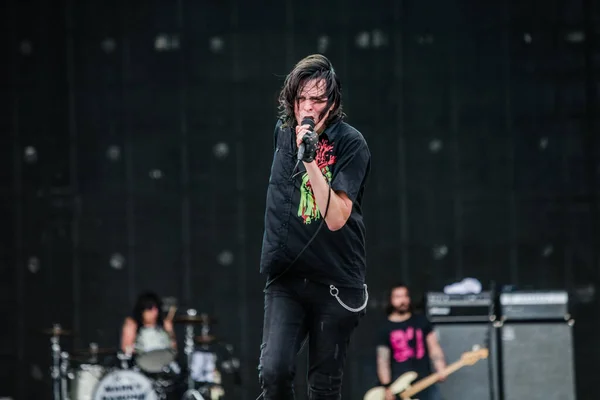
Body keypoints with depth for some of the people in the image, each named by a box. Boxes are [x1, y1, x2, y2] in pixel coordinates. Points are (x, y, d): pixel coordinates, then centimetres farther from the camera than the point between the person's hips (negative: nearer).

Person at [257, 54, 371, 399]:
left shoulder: (350, 144, -10)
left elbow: (336, 218, -21)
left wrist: (311, 159, -27)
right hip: (286, 278, 3)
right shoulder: (284, 130, 6)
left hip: (336, 281, -3)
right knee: (274, 371, -18)